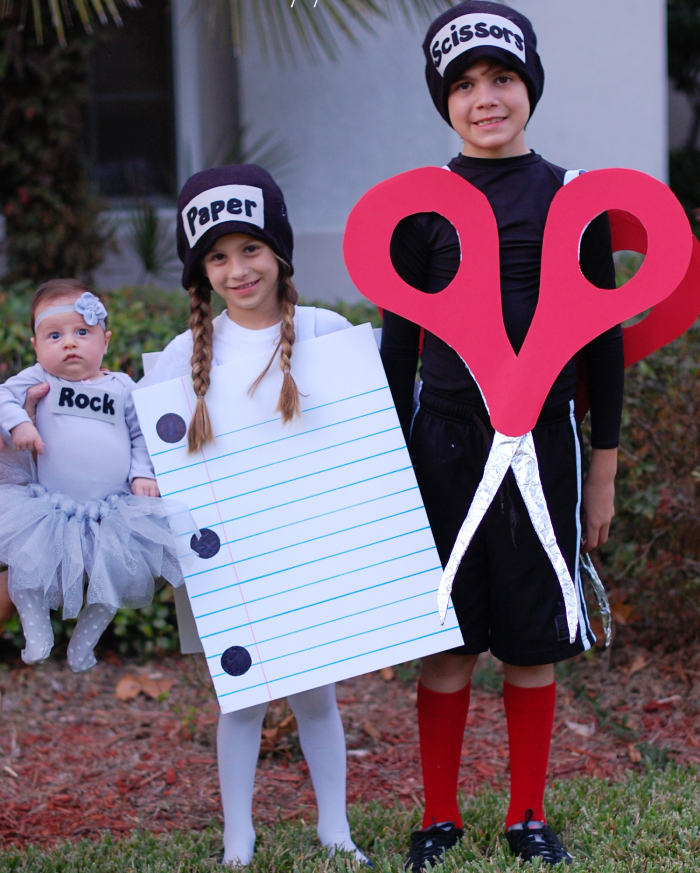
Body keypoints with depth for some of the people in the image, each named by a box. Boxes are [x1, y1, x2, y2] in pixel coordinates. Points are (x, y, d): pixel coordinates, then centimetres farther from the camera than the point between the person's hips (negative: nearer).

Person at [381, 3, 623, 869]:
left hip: (544, 444, 1)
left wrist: (604, 470, 6)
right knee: (448, 643, 4)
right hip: (447, 445, -1)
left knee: (533, 642, 8)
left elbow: (602, 342, 7)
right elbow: (398, 342, 5)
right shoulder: (421, 205, 1)